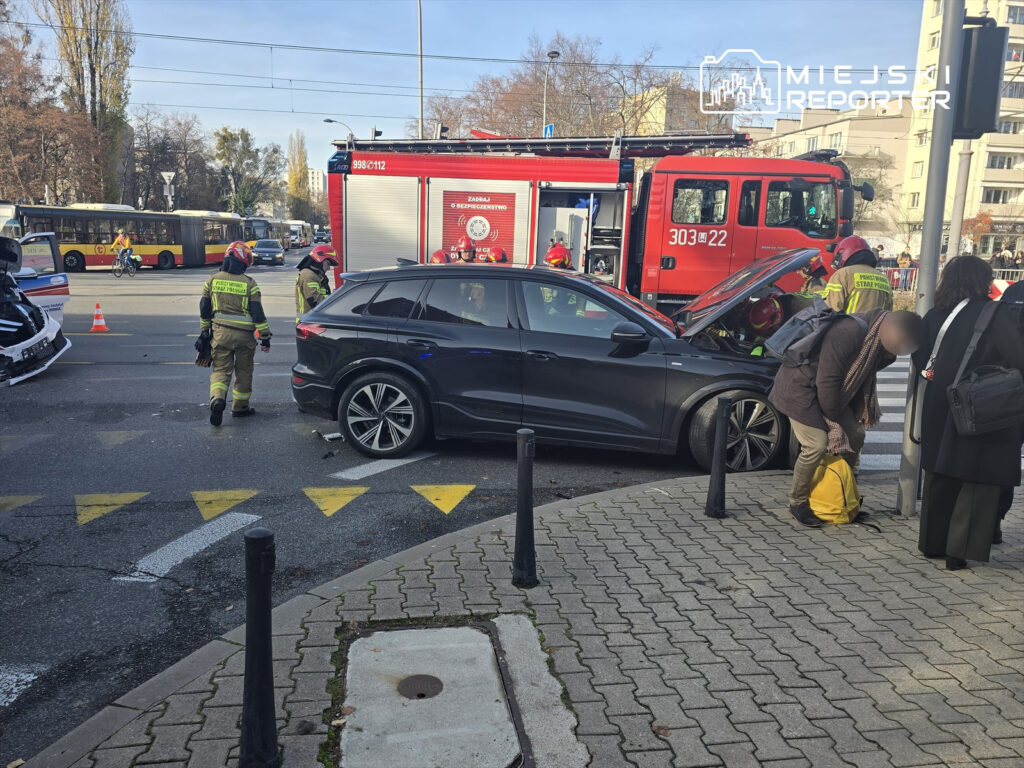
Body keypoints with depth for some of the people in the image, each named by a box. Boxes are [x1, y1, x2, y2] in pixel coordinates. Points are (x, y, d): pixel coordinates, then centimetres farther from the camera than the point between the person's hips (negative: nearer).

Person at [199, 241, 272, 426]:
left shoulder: (213, 280, 3)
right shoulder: (249, 284, -6)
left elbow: (204, 309, 9)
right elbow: (258, 313, -7)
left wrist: (205, 331, 21)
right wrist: (265, 337, -1)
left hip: (220, 332, 2)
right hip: (244, 335, -2)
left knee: (220, 369, 6)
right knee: (244, 372, 13)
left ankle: (217, 400, -19)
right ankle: (240, 407, 24)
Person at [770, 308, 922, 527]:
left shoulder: (878, 344, -3)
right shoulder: (848, 333, -32)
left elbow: (864, 377, 11)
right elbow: (827, 382, -28)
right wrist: (833, 420, -17)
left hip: (831, 392, 9)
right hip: (800, 387, -9)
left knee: (855, 435, 9)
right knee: (816, 445, -16)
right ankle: (797, 502, 2)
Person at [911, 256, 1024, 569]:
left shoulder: (934, 315, 3)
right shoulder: (998, 315, -13)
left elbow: (921, 359, 7)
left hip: (940, 412, 6)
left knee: (940, 478, 16)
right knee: (978, 483, 4)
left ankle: (932, 542, 26)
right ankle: (959, 551, 4)